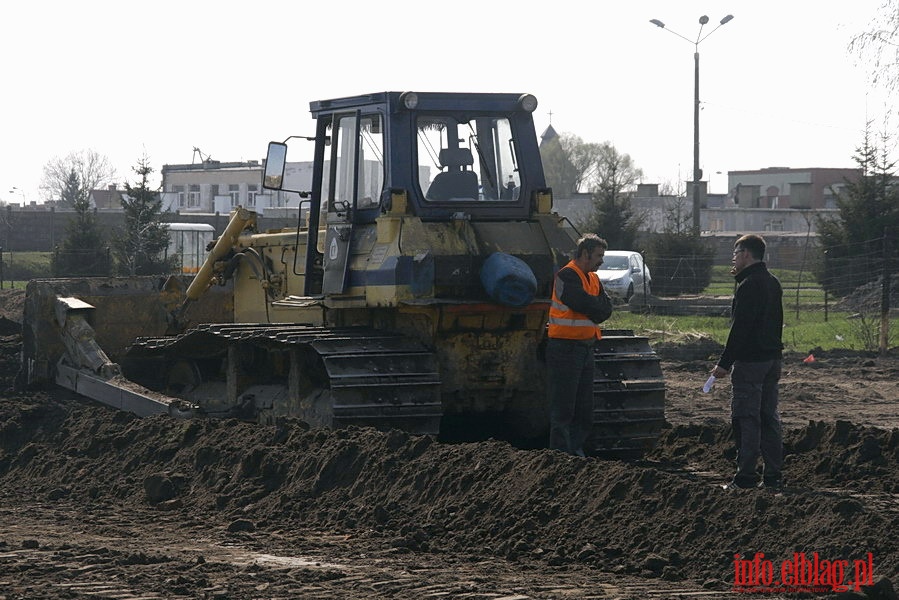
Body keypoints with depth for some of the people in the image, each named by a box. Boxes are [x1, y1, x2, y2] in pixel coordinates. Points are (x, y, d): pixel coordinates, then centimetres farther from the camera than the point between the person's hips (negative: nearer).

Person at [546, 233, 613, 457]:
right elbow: (589, 307, -22)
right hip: (565, 348, -9)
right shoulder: (567, 277, -14)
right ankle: (560, 453, -3)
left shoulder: (592, 279, 16)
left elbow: (606, 308, 4)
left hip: (586, 348, 9)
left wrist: (592, 306, -13)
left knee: (584, 407, 12)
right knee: (563, 406, -6)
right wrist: (597, 305, -3)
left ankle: (576, 449, 20)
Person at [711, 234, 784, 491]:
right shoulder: (773, 283, 14)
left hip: (750, 362, -9)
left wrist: (724, 363, -18)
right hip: (773, 358, 9)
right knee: (769, 416, 11)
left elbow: (740, 328, -20)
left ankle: (746, 475, -7)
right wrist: (741, 277, 19)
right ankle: (773, 476, 12)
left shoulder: (749, 285, -15)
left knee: (746, 418, -6)